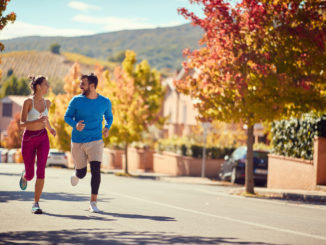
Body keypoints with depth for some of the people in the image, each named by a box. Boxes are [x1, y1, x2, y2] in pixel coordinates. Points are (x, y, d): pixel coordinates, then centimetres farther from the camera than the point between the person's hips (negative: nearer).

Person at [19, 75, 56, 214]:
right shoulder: (28, 101, -11)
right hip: (28, 139, -3)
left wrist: (50, 128, 14)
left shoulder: (47, 103, 5)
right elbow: (22, 124, -15)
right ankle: (24, 176, 46)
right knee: (30, 175, 6)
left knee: (41, 171, -16)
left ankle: (36, 204, -11)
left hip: (43, 139, 3)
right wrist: (37, 121, -31)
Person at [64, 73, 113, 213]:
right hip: (78, 142, 1)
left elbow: (109, 117, 16)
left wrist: (107, 128, -5)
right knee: (82, 173, 11)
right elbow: (67, 116, 3)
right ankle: (76, 175, 51)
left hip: (95, 141, -1)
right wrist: (75, 125, -19)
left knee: (96, 170, -17)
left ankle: (93, 203, -9)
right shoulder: (76, 100, -5)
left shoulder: (105, 102, -2)